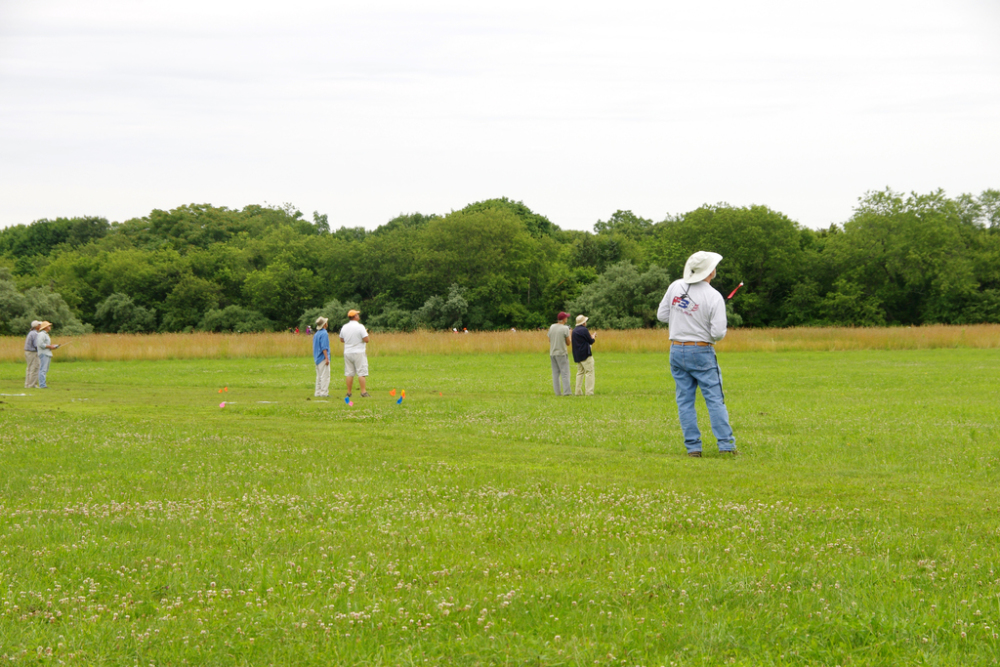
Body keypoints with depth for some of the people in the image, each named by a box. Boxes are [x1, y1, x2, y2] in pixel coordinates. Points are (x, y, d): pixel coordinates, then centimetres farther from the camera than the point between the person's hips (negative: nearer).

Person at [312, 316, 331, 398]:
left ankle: (318, 392, 14)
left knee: (319, 376, 13)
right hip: (323, 358, -9)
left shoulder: (316, 334, 13)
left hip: (317, 358, 9)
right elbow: (324, 347, -20)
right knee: (325, 376, -7)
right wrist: (326, 358, -20)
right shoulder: (324, 333, -14)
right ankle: (324, 393, -10)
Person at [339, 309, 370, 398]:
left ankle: (349, 393, 9)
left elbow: (342, 340, 16)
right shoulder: (360, 327, -12)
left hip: (347, 353, 5)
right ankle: (363, 392, -7)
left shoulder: (344, 327, 5)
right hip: (358, 353, -5)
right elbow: (366, 340, -16)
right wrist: (365, 333, 4)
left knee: (349, 373, 7)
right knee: (361, 373, -3)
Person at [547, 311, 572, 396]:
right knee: (565, 373, -4)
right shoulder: (565, 328, -10)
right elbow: (568, 343, -5)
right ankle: (567, 392, -9)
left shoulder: (552, 327, 7)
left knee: (555, 373, 7)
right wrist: (568, 334, 10)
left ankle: (558, 392, 6)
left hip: (552, 353, 6)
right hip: (561, 353, -6)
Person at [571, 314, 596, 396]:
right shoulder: (584, 330, -12)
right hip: (585, 355, -8)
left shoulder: (574, 330, 13)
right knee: (589, 372, -7)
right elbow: (591, 342, -6)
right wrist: (593, 338, 15)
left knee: (580, 372, 13)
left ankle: (578, 391, 9)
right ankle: (589, 391, -13)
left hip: (577, 355, 8)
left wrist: (590, 337, 22)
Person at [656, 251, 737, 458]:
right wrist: (716, 335, 6)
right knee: (715, 399, 1)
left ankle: (693, 447, 4)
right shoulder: (714, 297, -13)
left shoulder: (675, 287, 0)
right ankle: (726, 444, -3)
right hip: (701, 353, -4)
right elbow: (718, 332, -17)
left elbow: (662, 315, 6)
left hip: (677, 350, 4)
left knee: (685, 400, 7)